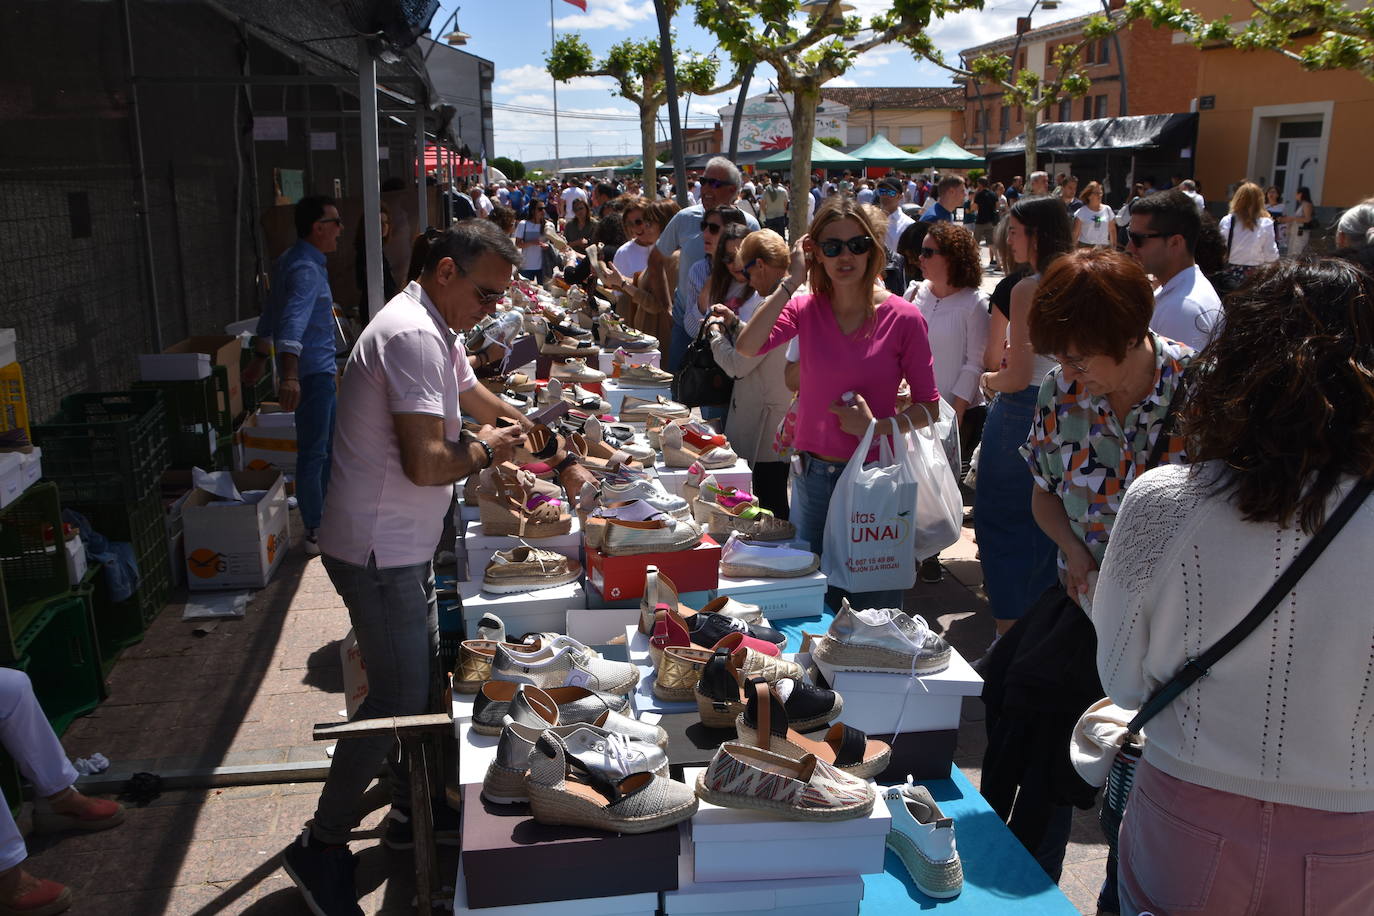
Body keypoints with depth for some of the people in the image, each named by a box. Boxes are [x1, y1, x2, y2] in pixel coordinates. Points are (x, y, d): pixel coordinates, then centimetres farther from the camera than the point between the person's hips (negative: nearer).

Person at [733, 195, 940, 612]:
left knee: (874, 605, 10)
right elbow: (747, 345, -20)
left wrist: (878, 426, -20)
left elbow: (929, 406, -4)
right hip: (813, 475, 3)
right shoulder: (805, 308, -2)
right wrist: (792, 280, -18)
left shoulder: (902, 318, -8)